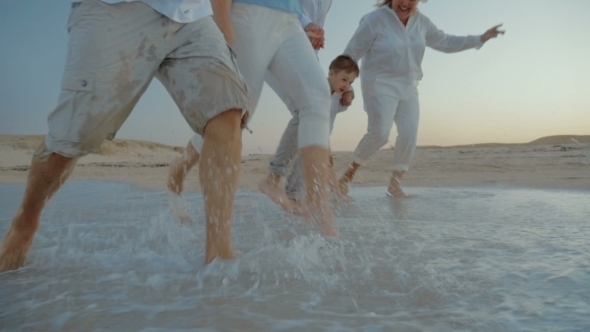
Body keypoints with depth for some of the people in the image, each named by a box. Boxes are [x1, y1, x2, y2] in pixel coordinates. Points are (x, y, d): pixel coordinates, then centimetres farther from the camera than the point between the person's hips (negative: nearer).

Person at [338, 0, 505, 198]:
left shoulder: (421, 22, 8)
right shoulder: (375, 20, -9)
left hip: (407, 87, 6)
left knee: (409, 135, -7)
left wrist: (481, 39, 18)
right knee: (379, 134, -22)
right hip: (380, 85, -6)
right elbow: (351, 53, -8)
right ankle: (349, 172, -4)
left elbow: (445, 43, 21)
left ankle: (394, 184, 5)